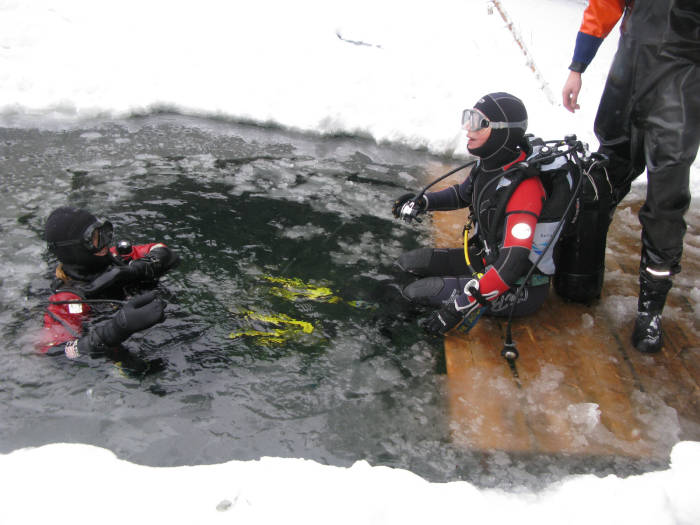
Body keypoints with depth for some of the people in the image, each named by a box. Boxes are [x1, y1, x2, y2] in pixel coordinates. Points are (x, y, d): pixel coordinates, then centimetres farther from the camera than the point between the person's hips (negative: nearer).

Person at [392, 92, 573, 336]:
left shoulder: (524, 187, -31)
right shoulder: (490, 163, -4)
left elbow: (512, 265, -35)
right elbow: (464, 194, 18)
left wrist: (463, 306, -35)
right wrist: (423, 202, 1)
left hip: (520, 288, -9)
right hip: (487, 258, 9)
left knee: (417, 292, -17)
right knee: (409, 262, 6)